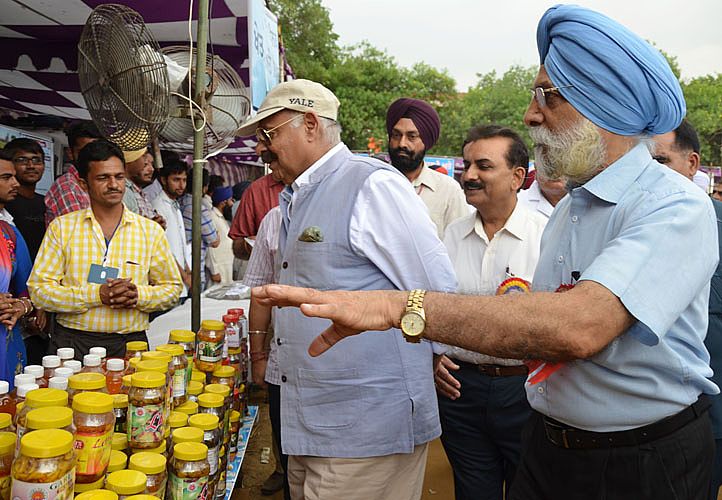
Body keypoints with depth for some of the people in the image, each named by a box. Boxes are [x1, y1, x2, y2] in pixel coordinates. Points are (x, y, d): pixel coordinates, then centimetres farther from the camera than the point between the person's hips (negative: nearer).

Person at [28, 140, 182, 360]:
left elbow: (172, 288, 9)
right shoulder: (61, 227, 3)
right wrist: (97, 294, -16)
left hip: (130, 344, 1)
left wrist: (139, 295, -12)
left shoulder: (151, 230, 5)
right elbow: (39, 288, -3)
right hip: (72, 343, 0)